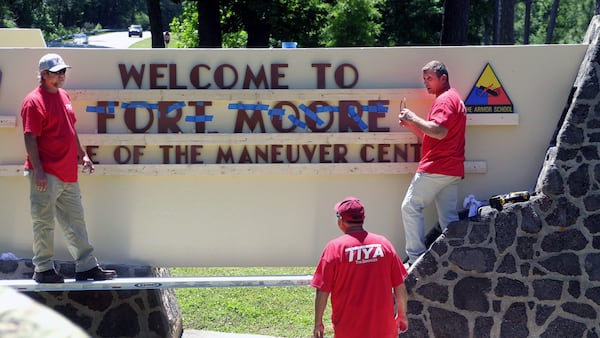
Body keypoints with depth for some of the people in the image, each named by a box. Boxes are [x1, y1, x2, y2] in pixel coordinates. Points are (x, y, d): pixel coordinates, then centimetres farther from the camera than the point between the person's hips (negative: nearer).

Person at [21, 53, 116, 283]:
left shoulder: (63, 96, 14)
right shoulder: (34, 101, -12)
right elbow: (30, 138, -16)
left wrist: (82, 154, 20)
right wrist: (38, 171, -21)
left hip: (68, 174, 9)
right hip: (46, 175, -9)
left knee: (75, 221, 12)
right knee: (44, 222, -1)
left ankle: (86, 266, 18)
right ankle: (43, 269, 7)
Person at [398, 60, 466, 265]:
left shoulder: (444, 100, -10)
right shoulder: (454, 99, 23)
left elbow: (439, 131, -24)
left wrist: (414, 118, -15)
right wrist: (411, 124, 12)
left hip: (435, 169, -10)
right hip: (453, 170, 10)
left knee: (410, 208, -5)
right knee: (449, 217, 7)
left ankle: (416, 258, -8)